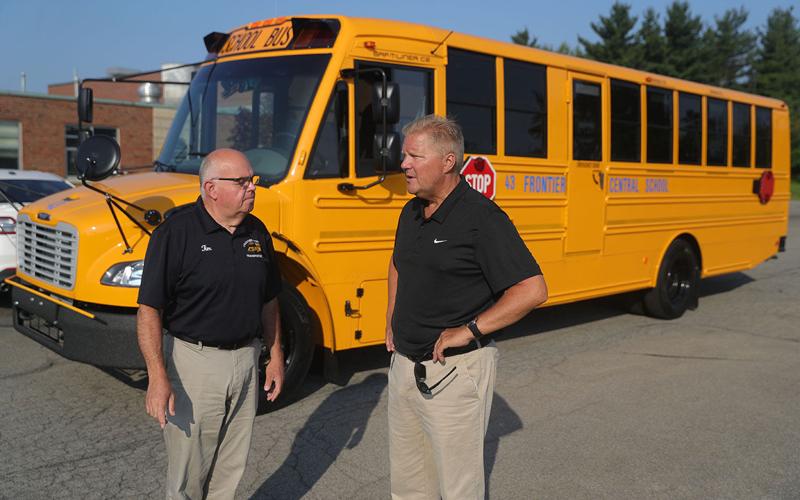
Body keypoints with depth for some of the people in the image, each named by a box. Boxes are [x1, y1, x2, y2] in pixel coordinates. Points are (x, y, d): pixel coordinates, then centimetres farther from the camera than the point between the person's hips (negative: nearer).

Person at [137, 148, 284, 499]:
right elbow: (149, 310, -16)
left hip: (245, 361, 6)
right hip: (194, 362, -5)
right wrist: (158, 377, -22)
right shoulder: (175, 233, -14)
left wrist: (276, 356, 12)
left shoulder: (256, 232, 5)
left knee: (230, 469, 17)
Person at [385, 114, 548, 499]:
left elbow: (532, 290, -23)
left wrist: (469, 330, -21)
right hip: (403, 365, 8)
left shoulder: (481, 217, -18)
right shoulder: (411, 212, 7)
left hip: (454, 373, -8)